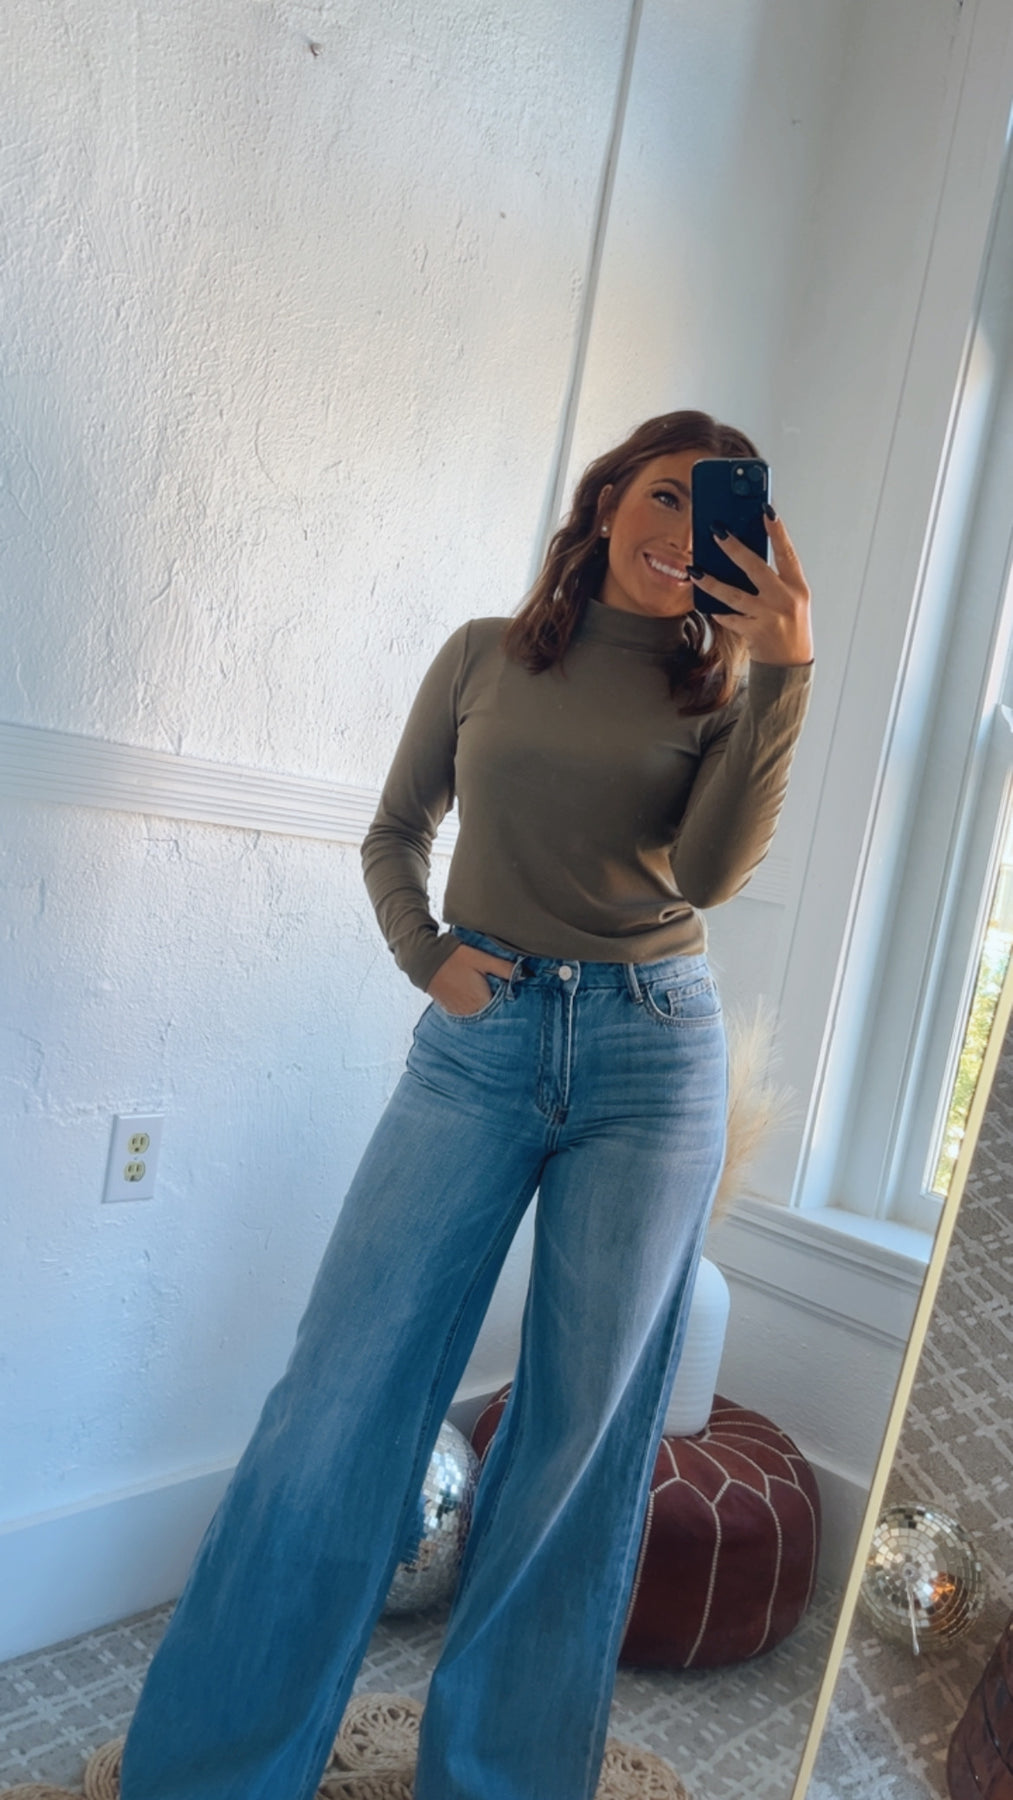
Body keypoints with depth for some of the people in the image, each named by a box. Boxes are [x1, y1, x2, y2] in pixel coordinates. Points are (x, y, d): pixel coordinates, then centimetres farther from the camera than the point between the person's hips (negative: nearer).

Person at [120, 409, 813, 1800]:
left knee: (586, 1426, 6)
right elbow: (396, 833, 15)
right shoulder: (486, 657, 9)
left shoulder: (722, 688, 7)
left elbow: (707, 873, -9)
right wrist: (427, 954, -2)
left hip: (650, 1054, 1)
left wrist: (781, 669, -15)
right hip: (481, 1040, 0)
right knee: (342, 1393, -1)